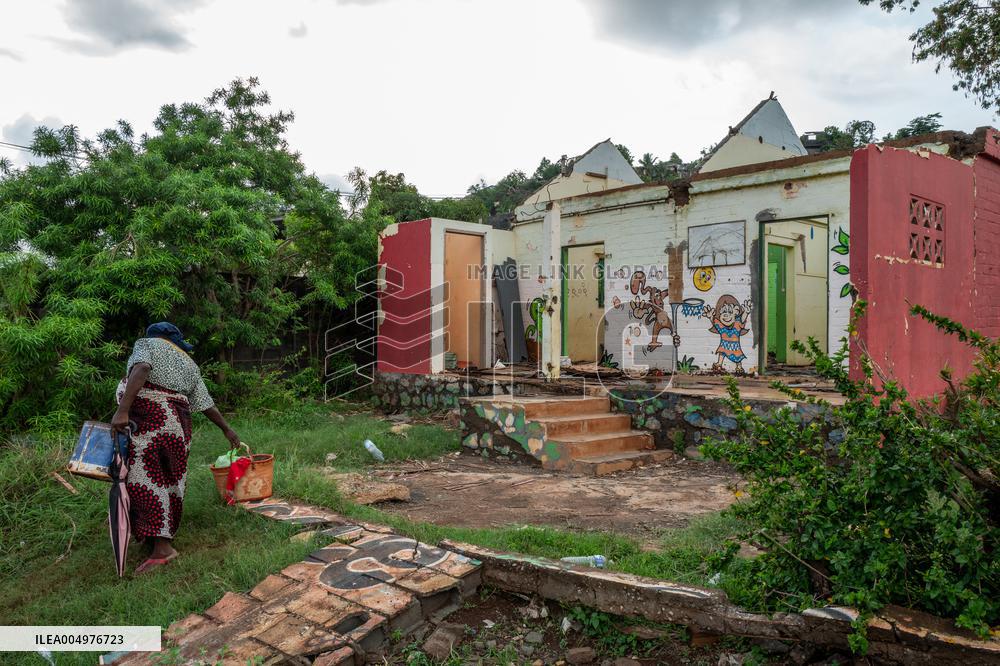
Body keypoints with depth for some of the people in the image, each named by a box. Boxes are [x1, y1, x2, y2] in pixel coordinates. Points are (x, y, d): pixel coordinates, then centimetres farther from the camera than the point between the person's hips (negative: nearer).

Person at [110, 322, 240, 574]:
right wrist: (227, 430, 31)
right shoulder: (189, 364, 22)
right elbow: (207, 404, 21)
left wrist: (122, 410, -23)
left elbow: (141, 369, -15)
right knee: (169, 480, 14)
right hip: (177, 425, 7)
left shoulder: (147, 344, 7)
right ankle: (165, 534, 25)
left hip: (148, 423, -6)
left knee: (146, 481, -5)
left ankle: (162, 547, -9)